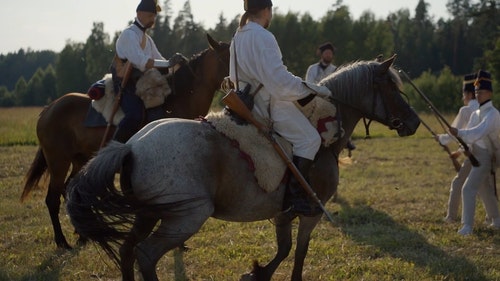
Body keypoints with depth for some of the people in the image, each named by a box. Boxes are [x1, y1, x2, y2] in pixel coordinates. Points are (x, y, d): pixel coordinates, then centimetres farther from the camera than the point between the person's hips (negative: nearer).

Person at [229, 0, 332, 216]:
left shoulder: (238, 37, 12)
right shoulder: (263, 37, -19)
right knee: (309, 139, -11)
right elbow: (280, 79, -24)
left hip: (248, 101, 11)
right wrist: (314, 89, -17)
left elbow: (234, 77, 22)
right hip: (269, 104, -10)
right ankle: (296, 198, -18)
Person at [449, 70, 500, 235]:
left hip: (484, 157, -10)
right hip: (476, 156, 10)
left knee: (468, 189, -18)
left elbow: (479, 132, -33)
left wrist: (459, 133, -45)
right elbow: (470, 134, 14)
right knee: (484, 190, 21)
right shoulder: (476, 114, 11)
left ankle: (467, 226, -19)